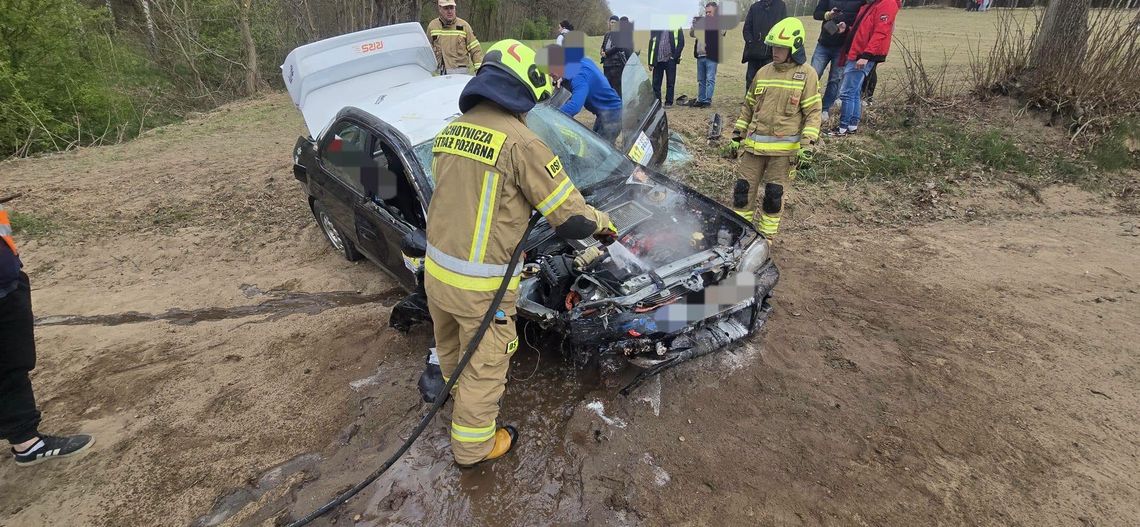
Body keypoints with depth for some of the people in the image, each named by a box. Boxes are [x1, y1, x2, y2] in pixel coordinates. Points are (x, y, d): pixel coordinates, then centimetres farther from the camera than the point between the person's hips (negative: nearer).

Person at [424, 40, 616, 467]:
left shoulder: (450, 131, 4)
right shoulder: (520, 142, -19)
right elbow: (571, 220, -17)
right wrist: (601, 223, 5)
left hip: (435, 269, 8)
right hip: (480, 285, -7)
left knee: (452, 352, 32)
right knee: (484, 368, 15)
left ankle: (456, 397, 60)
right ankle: (472, 447, 35)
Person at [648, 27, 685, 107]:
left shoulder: (676, 27, 4)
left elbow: (681, 42, 3)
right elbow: (651, 44, 9)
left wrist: (675, 55, -8)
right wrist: (651, 62, 2)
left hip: (670, 60, -1)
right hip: (658, 60, 1)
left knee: (670, 82, 2)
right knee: (656, 83, 1)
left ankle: (669, 102, 10)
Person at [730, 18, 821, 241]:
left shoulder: (806, 74, -4)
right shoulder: (763, 72, 8)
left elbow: (813, 112, -5)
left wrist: (807, 144, -14)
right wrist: (737, 134, 12)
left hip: (784, 148, -4)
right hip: (754, 145, 4)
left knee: (774, 196, 4)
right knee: (743, 190, 7)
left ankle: (765, 238, 18)